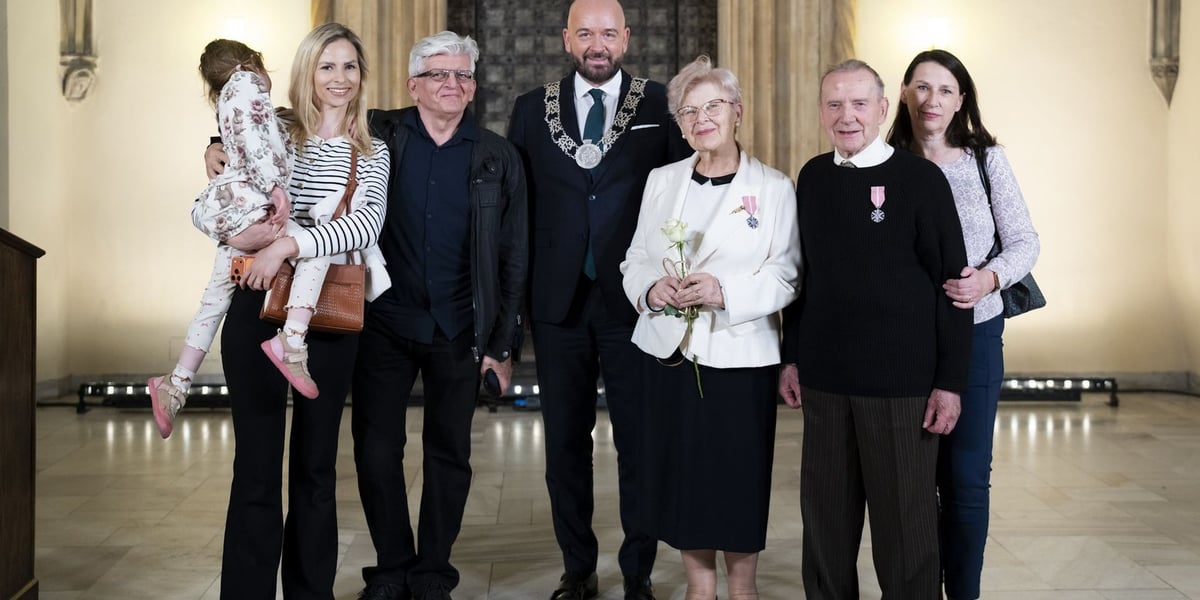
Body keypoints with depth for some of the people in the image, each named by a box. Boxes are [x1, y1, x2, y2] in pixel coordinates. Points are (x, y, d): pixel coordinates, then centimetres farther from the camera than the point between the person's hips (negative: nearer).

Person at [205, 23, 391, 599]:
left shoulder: (373, 155, 7)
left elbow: (366, 226, -12)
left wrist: (289, 242, -23)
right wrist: (217, 158, -7)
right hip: (259, 311, -1)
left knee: (317, 466, 10)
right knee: (257, 466, -1)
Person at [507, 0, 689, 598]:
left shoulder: (661, 106, 0)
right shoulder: (532, 109, 6)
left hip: (635, 300, -2)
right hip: (558, 302, 2)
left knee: (639, 441, 5)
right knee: (565, 440, 11)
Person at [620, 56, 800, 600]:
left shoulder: (774, 188, -2)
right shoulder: (661, 181, 9)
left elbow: (786, 276, -7)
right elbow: (635, 262, 11)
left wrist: (726, 292, -21)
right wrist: (651, 288, -10)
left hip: (741, 356, -3)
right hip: (669, 353, 3)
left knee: (739, 475, 3)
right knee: (680, 474, 8)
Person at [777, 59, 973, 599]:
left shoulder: (920, 178, -7)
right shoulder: (813, 177, 7)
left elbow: (949, 284, -7)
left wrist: (950, 380, -10)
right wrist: (792, 356, 11)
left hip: (901, 380, -4)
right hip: (824, 377, 4)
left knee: (905, 519, 6)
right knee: (826, 516, 13)